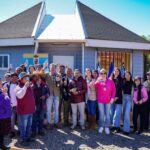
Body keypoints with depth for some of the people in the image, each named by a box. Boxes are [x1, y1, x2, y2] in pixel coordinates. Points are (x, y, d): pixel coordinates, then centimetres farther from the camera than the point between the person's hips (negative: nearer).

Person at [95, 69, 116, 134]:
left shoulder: (110, 81, 3)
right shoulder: (98, 81, 3)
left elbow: (113, 90, 3)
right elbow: (95, 86, -14)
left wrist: (112, 98, -5)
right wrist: (98, 80, -28)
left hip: (108, 100, 0)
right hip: (100, 100, 0)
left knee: (107, 114, 6)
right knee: (101, 114, 7)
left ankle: (107, 127, 15)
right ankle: (101, 126, 17)